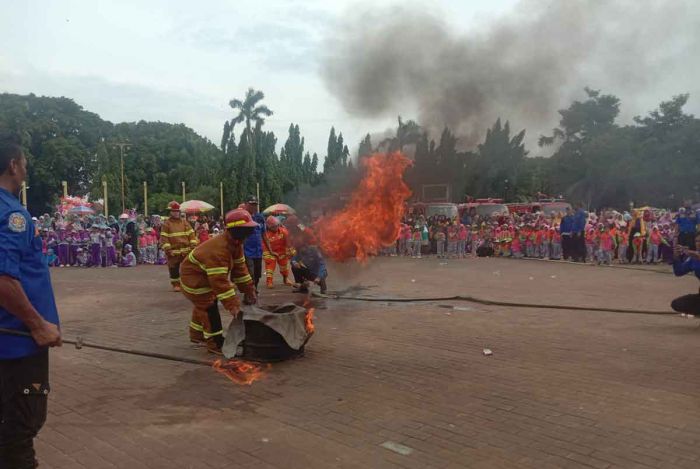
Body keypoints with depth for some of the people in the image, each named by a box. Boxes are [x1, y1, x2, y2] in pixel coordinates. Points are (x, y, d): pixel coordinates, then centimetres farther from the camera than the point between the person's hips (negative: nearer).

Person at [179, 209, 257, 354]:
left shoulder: (235, 244, -8)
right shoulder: (218, 249, -39)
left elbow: (239, 267, -1)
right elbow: (219, 280, -41)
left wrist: (249, 290, -4)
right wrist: (232, 304, -41)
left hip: (206, 276, 10)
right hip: (194, 278, -10)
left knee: (203, 305, 22)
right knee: (209, 308, -9)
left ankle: (197, 335, 40)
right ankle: (215, 343, -1)